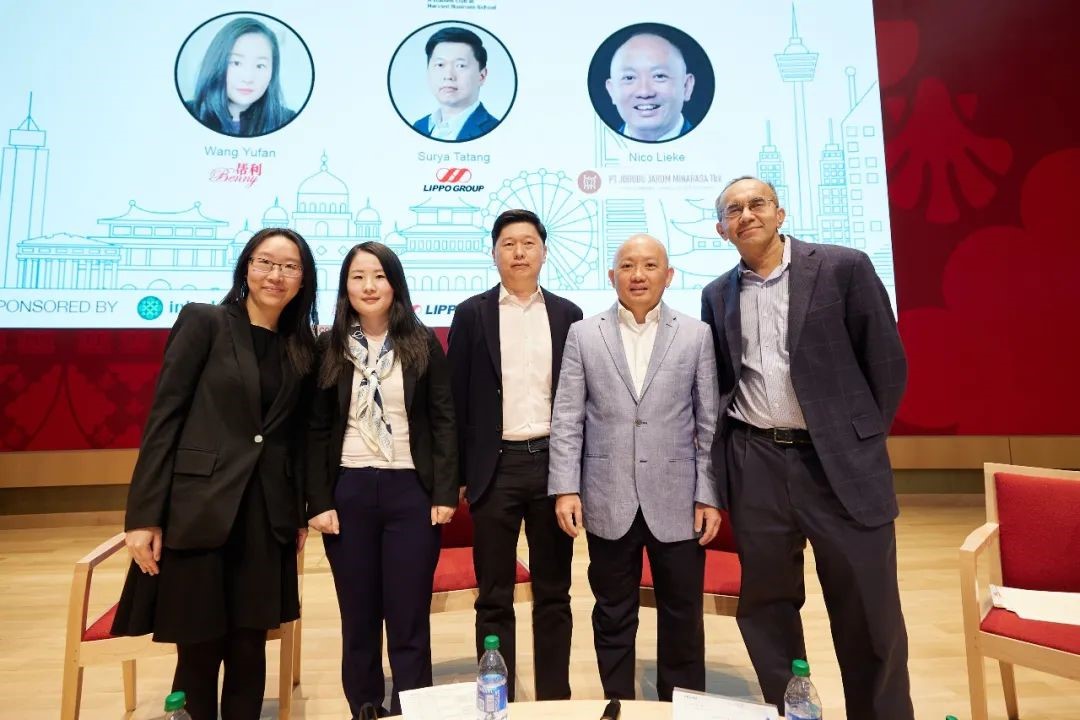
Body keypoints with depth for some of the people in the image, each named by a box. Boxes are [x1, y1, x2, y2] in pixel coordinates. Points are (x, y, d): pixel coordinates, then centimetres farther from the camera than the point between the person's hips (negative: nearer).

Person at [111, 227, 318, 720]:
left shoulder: (301, 349, 9)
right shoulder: (203, 321, -2)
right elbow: (163, 416, -7)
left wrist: (302, 512, 10)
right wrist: (144, 514, -11)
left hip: (267, 518, 4)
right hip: (197, 510, -3)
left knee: (250, 650, 11)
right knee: (199, 651, 7)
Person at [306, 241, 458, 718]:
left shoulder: (422, 344, 1)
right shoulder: (328, 347, 3)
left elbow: (444, 421, 0)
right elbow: (316, 430, 4)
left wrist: (445, 493, -6)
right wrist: (319, 501, -3)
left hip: (410, 491, -1)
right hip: (348, 492, 1)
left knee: (409, 625, 4)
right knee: (358, 624, 12)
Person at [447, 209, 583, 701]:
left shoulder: (567, 314, 7)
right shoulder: (471, 314, 3)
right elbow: (458, 399, 2)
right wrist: (458, 473, -2)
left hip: (553, 461, 2)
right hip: (495, 466, -1)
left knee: (554, 593, 12)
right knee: (494, 597, 8)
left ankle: (555, 698, 27)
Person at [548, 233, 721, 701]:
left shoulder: (697, 335, 4)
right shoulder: (583, 335, 4)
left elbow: (710, 422, 3)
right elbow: (567, 419, 1)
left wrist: (709, 496, -1)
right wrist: (565, 488, -6)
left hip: (676, 502, 0)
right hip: (608, 502, 0)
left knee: (683, 618, 13)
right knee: (613, 618, 14)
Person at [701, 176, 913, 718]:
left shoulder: (844, 267, -2)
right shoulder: (717, 295, 9)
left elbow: (887, 362, 0)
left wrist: (862, 439, 1)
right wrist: (720, 456, 7)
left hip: (839, 460, -3)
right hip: (754, 465, 3)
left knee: (869, 611, 8)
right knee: (766, 603, 13)